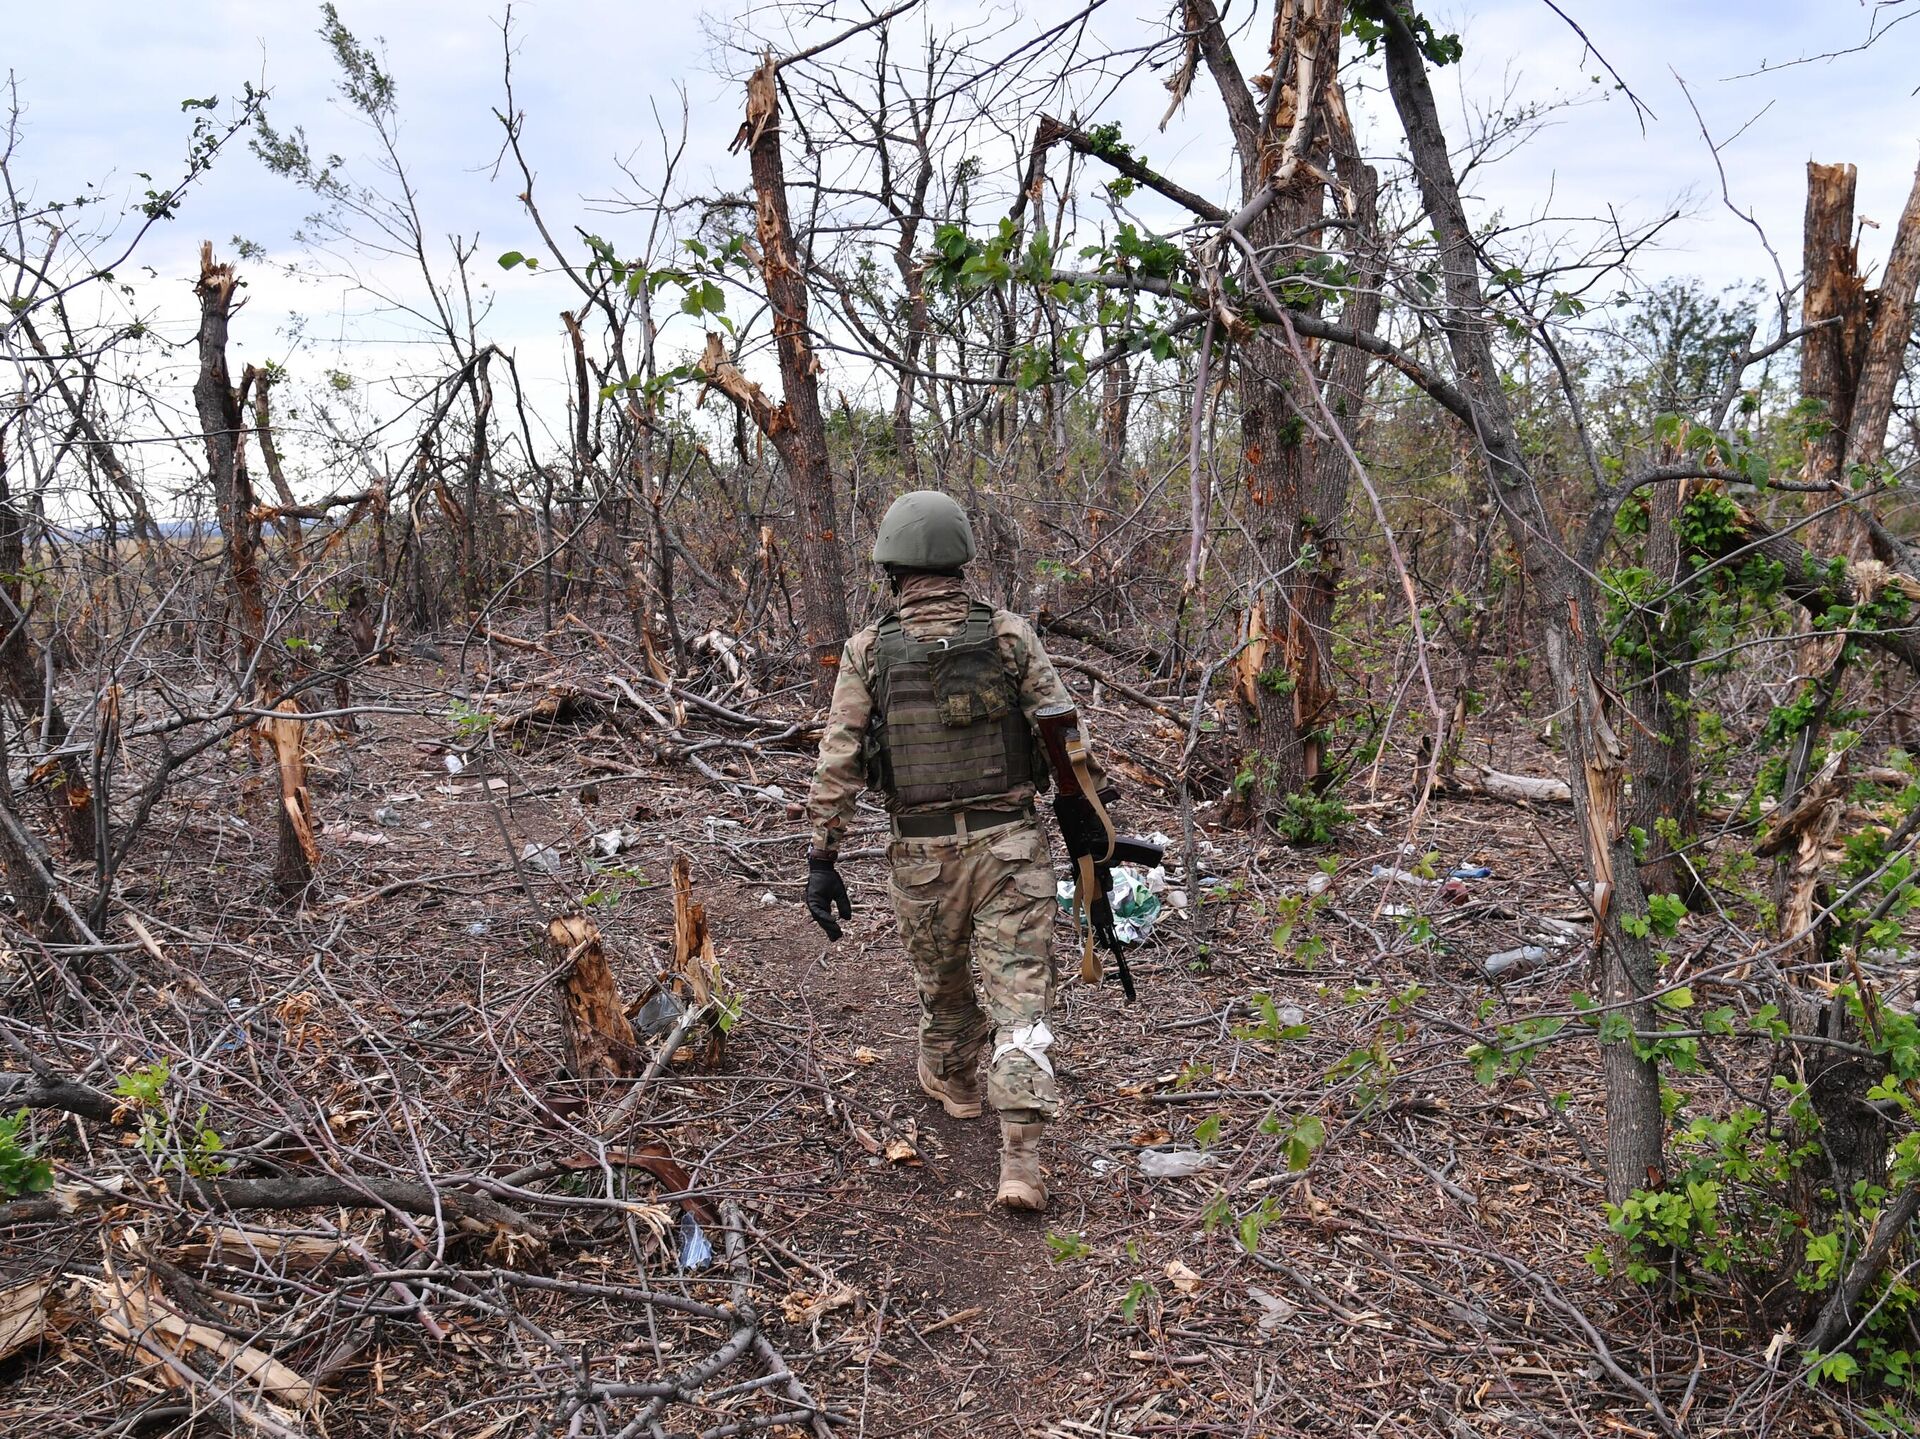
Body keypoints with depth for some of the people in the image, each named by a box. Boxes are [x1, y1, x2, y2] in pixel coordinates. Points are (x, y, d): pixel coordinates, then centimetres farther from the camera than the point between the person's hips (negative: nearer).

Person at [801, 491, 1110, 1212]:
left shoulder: (868, 651, -3)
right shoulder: (1011, 635, -3)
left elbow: (837, 765, -4)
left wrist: (822, 860, 1)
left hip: (922, 851, 1)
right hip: (1010, 843, -1)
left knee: (942, 980, 25)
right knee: (1019, 998, 3)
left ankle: (952, 1077, 49)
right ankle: (1020, 1158, -4)